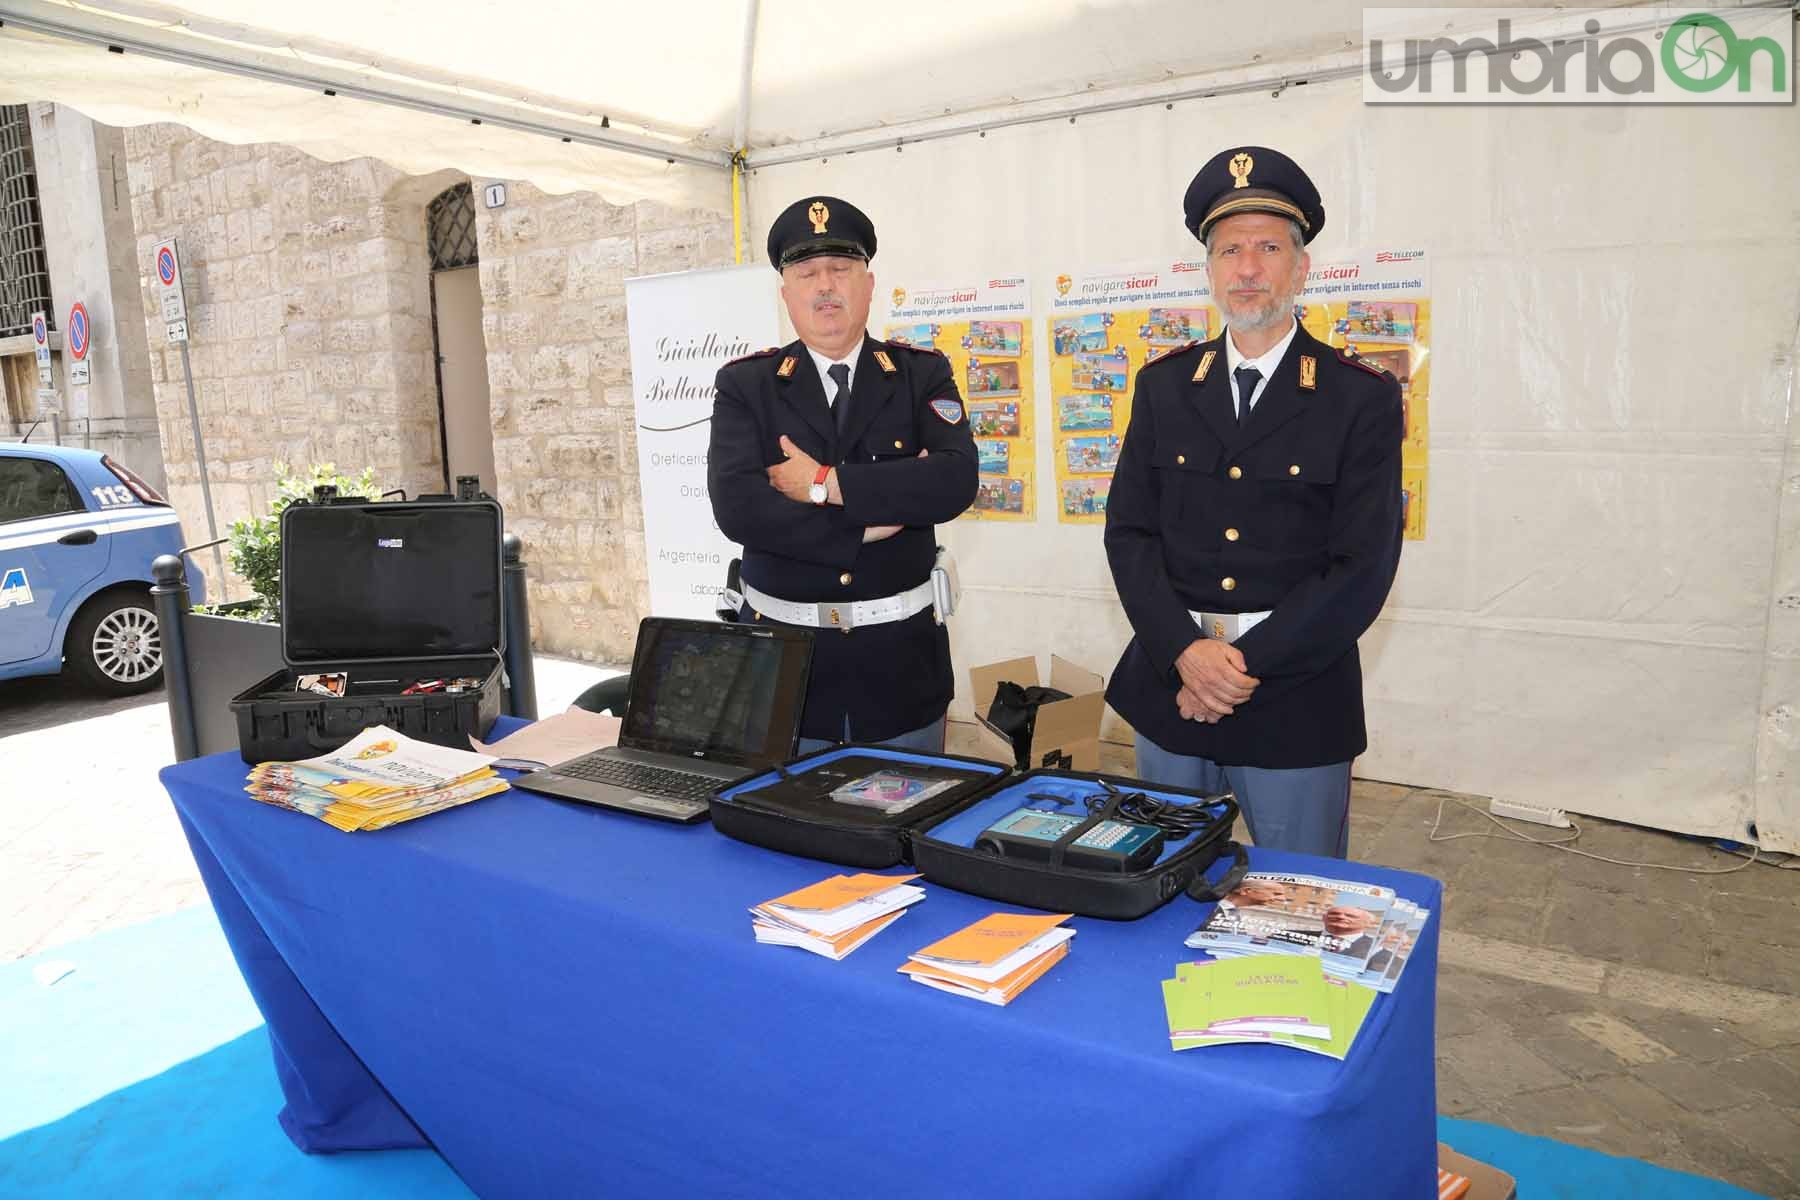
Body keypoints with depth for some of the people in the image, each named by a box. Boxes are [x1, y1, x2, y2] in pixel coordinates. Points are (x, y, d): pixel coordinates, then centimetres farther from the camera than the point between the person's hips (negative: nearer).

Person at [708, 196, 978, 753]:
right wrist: (872, 521, -16)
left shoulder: (923, 374, 2)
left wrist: (825, 484, -18)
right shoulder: (745, 385, 0)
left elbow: (956, 481, -16)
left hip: (901, 658, 1)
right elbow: (736, 506, -16)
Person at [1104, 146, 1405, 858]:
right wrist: (1184, 652, -14)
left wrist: (1244, 666, -15)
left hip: (1297, 709, -2)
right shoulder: (1164, 387, 6)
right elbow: (1129, 533, 1)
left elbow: (1362, 568, -11)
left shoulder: (1362, 399, -4)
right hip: (1169, 693, 3)